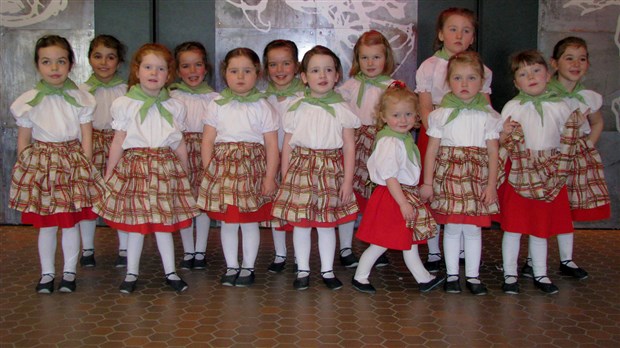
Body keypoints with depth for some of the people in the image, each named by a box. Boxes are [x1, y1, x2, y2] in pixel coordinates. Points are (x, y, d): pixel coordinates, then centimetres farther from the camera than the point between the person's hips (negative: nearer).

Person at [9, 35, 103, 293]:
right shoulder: (28, 101, -1)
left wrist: (84, 168, -4)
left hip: (73, 164, 0)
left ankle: (69, 272, 21)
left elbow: (86, 140, 0)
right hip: (40, 164, 0)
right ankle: (47, 273, 23)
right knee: (45, 225, 8)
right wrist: (23, 170, 0)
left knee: (71, 223, 7)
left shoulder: (80, 99, -2)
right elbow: (23, 142, 4)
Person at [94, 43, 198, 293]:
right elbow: (118, 143, 2)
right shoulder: (125, 104, 0)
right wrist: (108, 175, 2)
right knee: (135, 223, 5)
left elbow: (180, 145, 12)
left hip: (166, 169, 1)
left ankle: (170, 272, 19)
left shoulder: (174, 107, 6)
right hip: (134, 167, -1)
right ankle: (131, 273, 20)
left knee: (164, 223, 7)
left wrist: (185, 174, 14)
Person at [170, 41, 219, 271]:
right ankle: (188, 252, 17)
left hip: (205, 153, 0)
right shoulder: (172, 97, 4)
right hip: (180, 152, 0)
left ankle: (200, 251, 15)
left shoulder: (213, 98, 5)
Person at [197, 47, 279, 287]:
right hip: (223, 168, 2)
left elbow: (271, 146, -2)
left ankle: (248, 267, 22)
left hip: (253, 169, -1)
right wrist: (208, 171, -4)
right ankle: (231, 267, 24)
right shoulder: (217, 105, 4)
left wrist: (270, 177, -7)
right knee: (227, 222, 9)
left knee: (250, 222, 7)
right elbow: (207, 141, 3)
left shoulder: (263, 107, -1)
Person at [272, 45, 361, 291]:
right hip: (301, 169, 1)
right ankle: (303, 270, 21)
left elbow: (349, 148, 1)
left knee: (327, 224, 8)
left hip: (331, 171, 0)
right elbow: (287, 146, 5)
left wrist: (347, 181, -4)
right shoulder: (297, 109, 2)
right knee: (300, 224, 6)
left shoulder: (342, 110, 1)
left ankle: (327, 270, 23)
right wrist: (285, 178, 3)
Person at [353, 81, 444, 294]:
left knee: (411, 241, 17)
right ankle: (359, 277, 17)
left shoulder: (405, 138, 8)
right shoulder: (390, 143, -21)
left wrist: (408, 200, 19)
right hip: (391, 197, -9)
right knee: (381, 243, 2)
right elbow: (389, 176, -24)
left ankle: (424, 279, 27)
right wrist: (403, 203, -24)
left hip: (406, 195, 9)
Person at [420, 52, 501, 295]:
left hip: (477, 177, 1)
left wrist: (491, 184, -2)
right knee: (451, 228, 5)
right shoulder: (441, 114, 0)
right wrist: (427, 182, -1)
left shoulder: (488, 116, 3)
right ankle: (452, 275, 18)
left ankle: (473, 276, 18)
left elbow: (493, 152, 3)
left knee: (474, 229, 6)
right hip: (448, 175, 0)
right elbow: (432, 150, 1)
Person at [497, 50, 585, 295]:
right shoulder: (512, 107, -2)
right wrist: (505, 134, -22)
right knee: (513, 226, 1)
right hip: (519, 173, -2)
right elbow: (500, 143, -1)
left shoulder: (560, 107, 5)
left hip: (549, 175, 2)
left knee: (542, 227, 12)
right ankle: (510, 274, 14)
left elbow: (566, 139, 12)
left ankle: (540, 274, 24)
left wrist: (576, 126, -6)